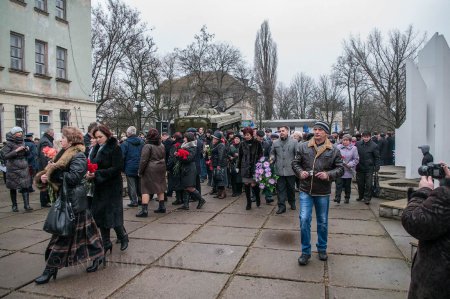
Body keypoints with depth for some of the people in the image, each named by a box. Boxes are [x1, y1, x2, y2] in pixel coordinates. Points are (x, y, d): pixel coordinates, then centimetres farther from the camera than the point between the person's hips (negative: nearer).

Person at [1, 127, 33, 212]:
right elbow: (5, 155, -15)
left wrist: (27, 150, -3)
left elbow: (27, 155, 18)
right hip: (13, 169, -4)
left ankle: (26, 205, -4)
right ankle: (14, 206, 19)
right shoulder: (9, 144, -6)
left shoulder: (22, 142, 10)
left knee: (25, 187, -3)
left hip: (24, 168, 4)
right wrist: (16, 150, -22)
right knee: (13, 188, 7)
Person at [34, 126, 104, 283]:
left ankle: (50, 269, 9)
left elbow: (73, 177, -26)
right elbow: (60, 173, 13)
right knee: (84, 230, 15)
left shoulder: (78, 156, -15)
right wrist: (46, 175, -7)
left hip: (73, 201, -9)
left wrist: (52, 173, -17)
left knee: (63, 234, -1)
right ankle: (99, 257, 26)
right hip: (67, 198, 9)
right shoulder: (66, 153, 13)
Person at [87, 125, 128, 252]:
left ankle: (123, 236, 22)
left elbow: (117, 168, -17)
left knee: (112, 214, -3)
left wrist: (97, 174, -21)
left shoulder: (115, 148, -10)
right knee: (100, 214, 9)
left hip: (112, 187, -6)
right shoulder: (97, 148, 9)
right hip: (99, 187, 6)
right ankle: (106, 243, 23)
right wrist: (90, 173, -11)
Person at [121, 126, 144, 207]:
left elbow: (122, 156, -11)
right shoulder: (141, 142, 3)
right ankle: (140, 199, 21)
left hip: (130, 168, -5)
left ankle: (134, 201, 4)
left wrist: (122, 168, 0)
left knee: (131, 185, 2)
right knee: (140, 184, 15)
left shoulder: (125, 143, -12)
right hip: (140, 167, 5)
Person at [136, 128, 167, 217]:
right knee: (160, 188, 15)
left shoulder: (147, 146, -12)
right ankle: (162, 207, 22)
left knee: (146, 189, -3)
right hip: (161, 169, 7)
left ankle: (144, 210, -6)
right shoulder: (162, 146, 11)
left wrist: (140, 171, -6)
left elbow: (143, 160, -14)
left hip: (150, 170, -7)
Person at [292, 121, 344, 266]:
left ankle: (322, 248, 35)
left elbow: (340, 169, 0)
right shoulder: (303, 147, 0)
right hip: (306, 190, 0)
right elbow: (295, 163, 7)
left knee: (323, 222, 14)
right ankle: (305, 252, 11)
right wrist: (300, 172, -12)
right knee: (304, 220, -6)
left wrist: (328, 175, -17)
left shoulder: (334, 150, -2)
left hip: (323, 192, 1)